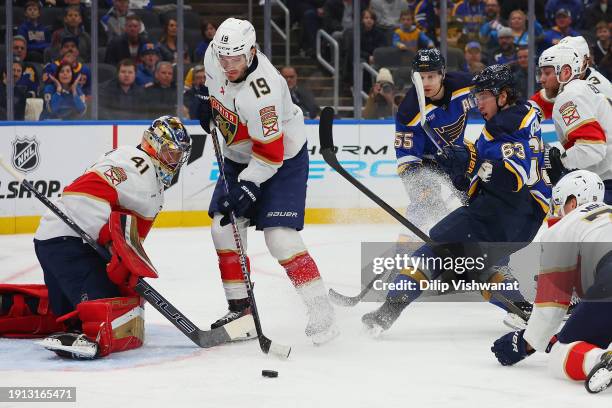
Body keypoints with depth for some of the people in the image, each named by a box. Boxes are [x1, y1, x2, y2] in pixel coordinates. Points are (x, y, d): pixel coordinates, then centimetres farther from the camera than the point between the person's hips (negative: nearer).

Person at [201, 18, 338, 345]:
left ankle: (322, 313, -14)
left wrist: (247, 188, -33)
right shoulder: (214, 56, -13)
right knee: (223, 227, 3)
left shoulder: (260, 91, -36)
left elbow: (269, 152, -32)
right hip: (240, 155, 8)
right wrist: (207, 104, 9)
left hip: (283, 159, -8)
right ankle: (240, 306, 15)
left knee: (280, 237, -18)